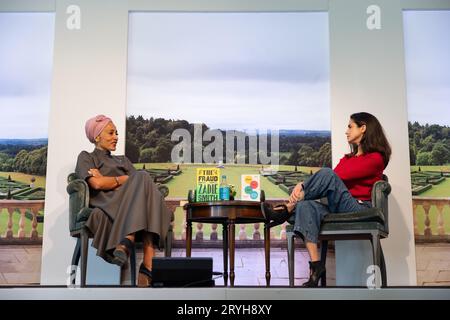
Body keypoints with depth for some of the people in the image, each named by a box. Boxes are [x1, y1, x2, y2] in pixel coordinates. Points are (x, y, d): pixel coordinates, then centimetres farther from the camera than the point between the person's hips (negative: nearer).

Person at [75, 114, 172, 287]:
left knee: (143, 179, -30)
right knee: (142, 178, -31)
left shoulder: (123, 160, 35)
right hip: (106, 206, -4)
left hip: (131, 207, 4)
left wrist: (107, 180, 1)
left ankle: (127, 241, -47)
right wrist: (125, 179, 8)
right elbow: (97, 184, -1)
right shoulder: (86, 157, 21)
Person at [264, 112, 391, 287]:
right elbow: (336, 177, 8)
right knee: (306, 205, -27)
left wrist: (303, 185, -14)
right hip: (338, 211, 6)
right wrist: (303, 185, -12)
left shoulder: (375, 158, 3)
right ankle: (315, 265, -36)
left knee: (326, 174, -27)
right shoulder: (347, 158, 26)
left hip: (360, 210, -6)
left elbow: (341, 175, -11)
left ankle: (287, 209, -17)